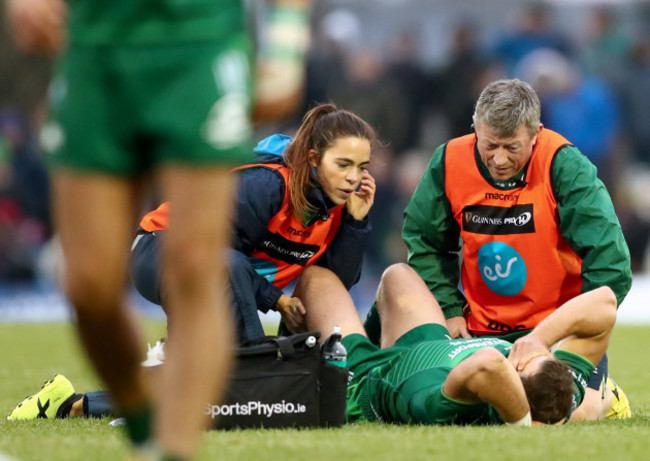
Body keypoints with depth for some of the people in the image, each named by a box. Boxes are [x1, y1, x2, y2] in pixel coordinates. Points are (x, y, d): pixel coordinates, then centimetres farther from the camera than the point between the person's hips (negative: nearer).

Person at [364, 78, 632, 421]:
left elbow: (608, 259, -19)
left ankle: (603, 395, 16)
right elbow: (425, 242, 9)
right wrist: (448, 311, 1)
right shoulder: (449, 162, -8)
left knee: (577, 410, -21)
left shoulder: (564, 166, -20)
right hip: (481, 327, 4)